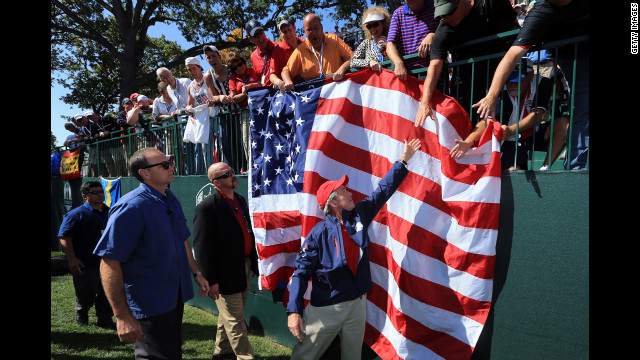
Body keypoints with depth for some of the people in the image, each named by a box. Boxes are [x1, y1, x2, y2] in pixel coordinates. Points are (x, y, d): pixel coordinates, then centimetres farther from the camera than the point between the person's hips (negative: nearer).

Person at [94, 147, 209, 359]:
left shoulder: (172, 201, 6)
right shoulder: (131, 207, -21)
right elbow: (109, 263, -24)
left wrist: (196, 273, 14)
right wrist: (122, 316, -24)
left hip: (175, 299, 8)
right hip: (150, 307, -8)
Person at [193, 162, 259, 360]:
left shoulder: (240, 200, 8)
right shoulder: (207, 207, -18)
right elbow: (202, 247, -19)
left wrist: (254, 262, 18)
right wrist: (211, 280, -19)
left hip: (243, 267, 8)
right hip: (225, 273, -8)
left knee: (230, 314, 24)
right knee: (235, 321, 4)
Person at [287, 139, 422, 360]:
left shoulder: (360, 215, -1)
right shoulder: (320, 233, -17)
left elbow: (384, 190, 6)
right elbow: (301, 271, -17)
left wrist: (403, 160, 8)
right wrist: (293, 311, -23)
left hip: (357, 304, 5)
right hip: (326, 308, -5)